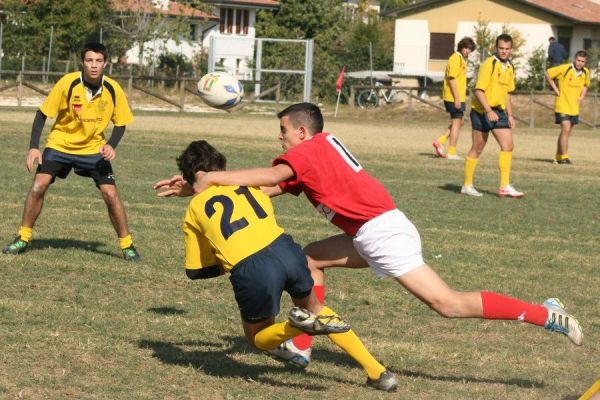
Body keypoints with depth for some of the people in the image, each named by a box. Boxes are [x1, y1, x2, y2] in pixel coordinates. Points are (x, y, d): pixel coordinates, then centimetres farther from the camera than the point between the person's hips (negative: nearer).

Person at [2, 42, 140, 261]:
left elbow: (121, 122, 0)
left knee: (111, 194, -10)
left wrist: (111, 145, -19)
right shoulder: (68, 83, -19)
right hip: (60, 144, -1)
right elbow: (43, 114, -11)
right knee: (38, 186, -14)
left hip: (93, 148, 1)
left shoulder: (113, 89, -15)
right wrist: (33, 147, -18)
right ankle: (23, 238, 3)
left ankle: (127, 244, 5)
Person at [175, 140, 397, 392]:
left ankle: (301, 325, -9)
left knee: (258, 339, 23)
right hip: (284, 249, 3)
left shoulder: (194, 209, 17)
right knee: (314, 307, 31)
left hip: (252, 272, -3)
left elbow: (194, 271, 23)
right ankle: (376, 371, 20)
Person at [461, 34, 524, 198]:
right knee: (477, 149, 1)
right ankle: (467, 185, 11)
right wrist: (489, 111, -27)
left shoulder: (509, 68, 12)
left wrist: (510, 115, 18)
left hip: (499, 112, 7)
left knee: (508, 146, -4)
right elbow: (479, 90, -18)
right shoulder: (488, 65, -13)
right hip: (482, 112, -7)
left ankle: (504, 186, -3)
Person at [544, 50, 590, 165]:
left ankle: (558, 156, 23)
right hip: (562, 105, -6)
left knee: (566, 132, 12)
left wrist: (582, 96, 9)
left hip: (574, 107, 6)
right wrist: (555, 89, -8)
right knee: (566, 129, -16)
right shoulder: (564, 69, -15)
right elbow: (548, 73, -6)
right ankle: (564, 156, -12)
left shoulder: (585, 72, 3)